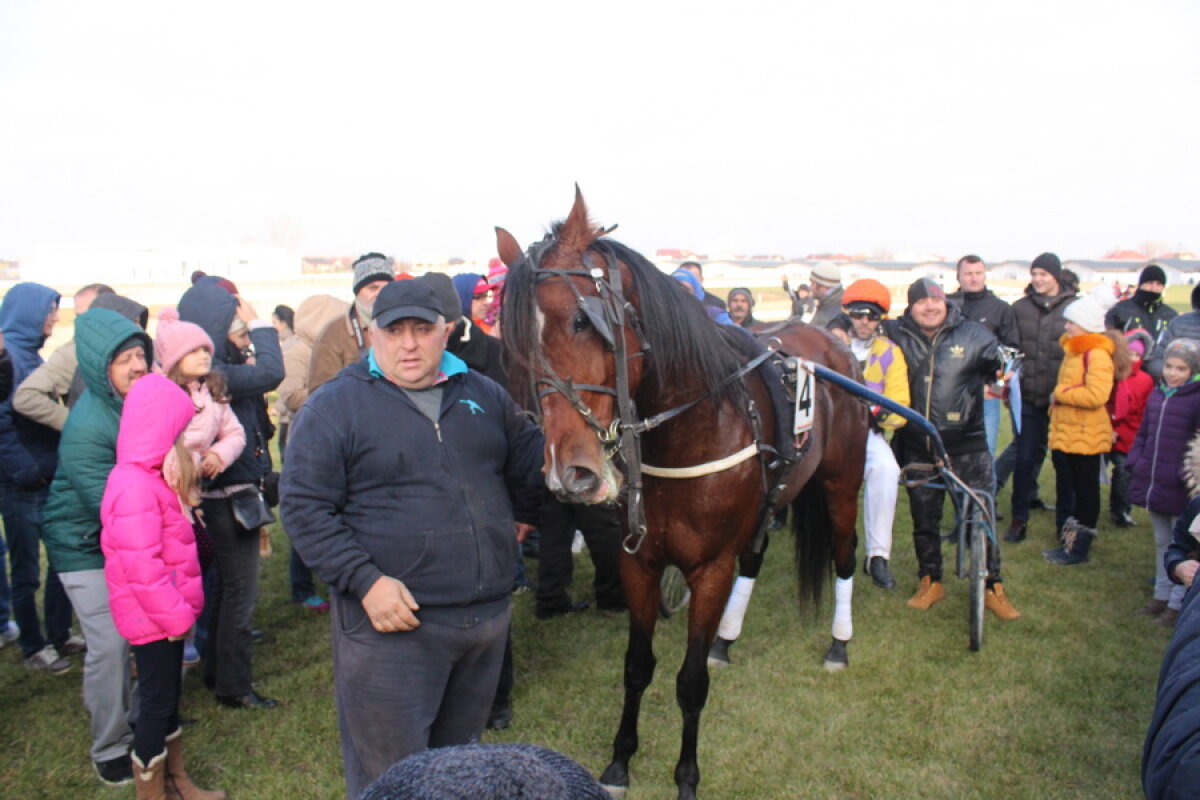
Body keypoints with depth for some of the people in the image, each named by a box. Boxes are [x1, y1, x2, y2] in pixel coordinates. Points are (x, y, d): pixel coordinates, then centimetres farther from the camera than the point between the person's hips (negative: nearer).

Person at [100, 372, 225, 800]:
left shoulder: (150, 476, 9)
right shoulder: (135, 486, -24)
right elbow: (142, 567, -27)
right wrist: (177, 615, -20)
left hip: (167, 612, 10)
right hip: (153, 617, -10)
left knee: (169, 695, 20)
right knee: (157, 701, 3)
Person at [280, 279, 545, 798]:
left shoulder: (484, 395, 9)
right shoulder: (334, 407, -6)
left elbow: (529, 462, 25)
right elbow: (305, 509, -11)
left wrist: (522, 517, 19)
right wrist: (365, 581, -19)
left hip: (488, 616, 5)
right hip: (392, 620, -4)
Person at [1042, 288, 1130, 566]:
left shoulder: (1097, 354, -18)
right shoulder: (1073, 349, 13)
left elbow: (1096, 395, -29)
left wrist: (1060, 394, -19)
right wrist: (1058, 400, 9)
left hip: (1085, 436, -10)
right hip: (1064, 434, 10)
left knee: (1085, 491, 2)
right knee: (1066, 488, 17)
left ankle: (1079, 547, 12)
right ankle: (1068, 541, 29)